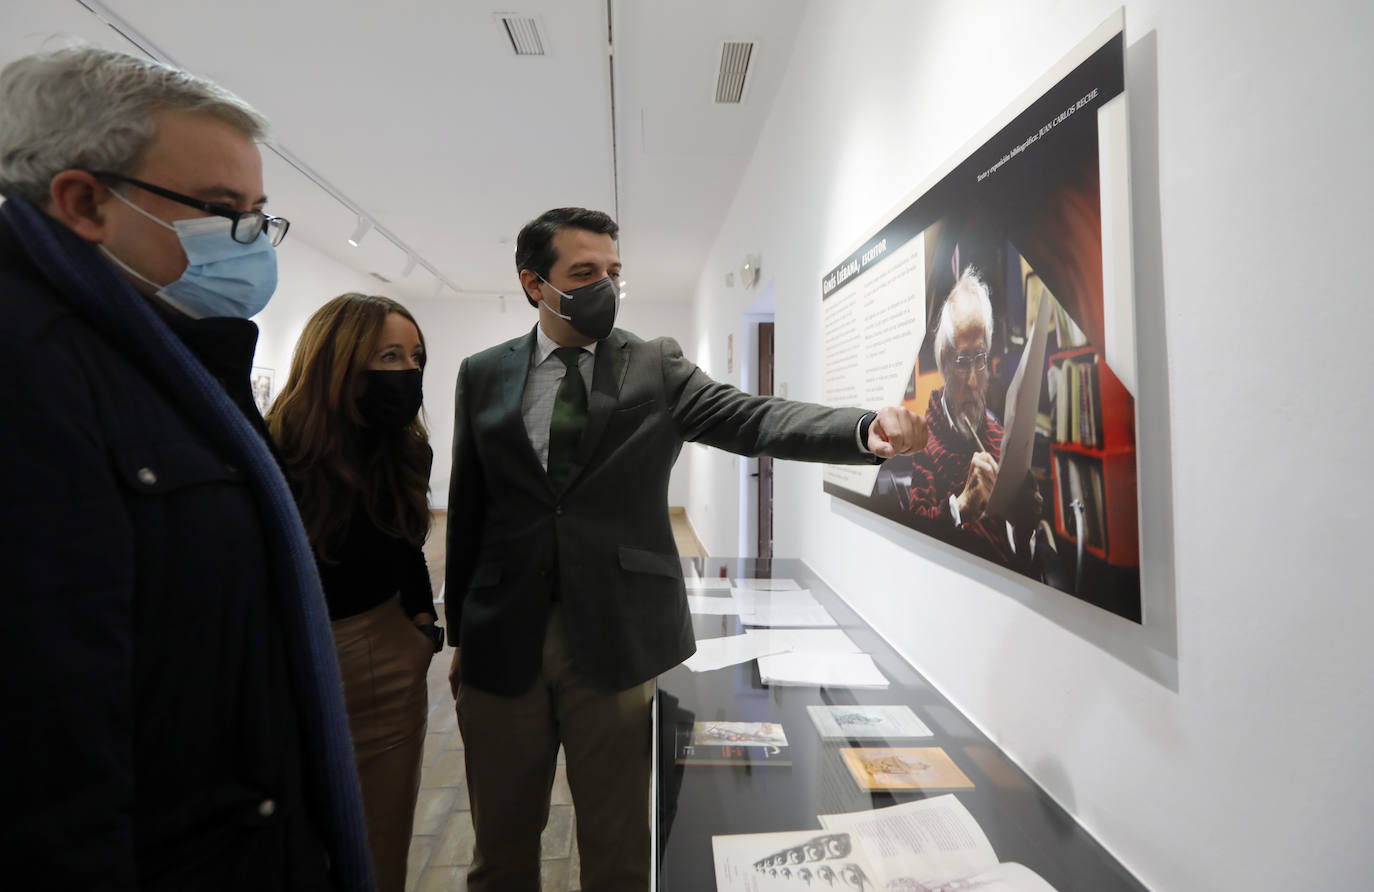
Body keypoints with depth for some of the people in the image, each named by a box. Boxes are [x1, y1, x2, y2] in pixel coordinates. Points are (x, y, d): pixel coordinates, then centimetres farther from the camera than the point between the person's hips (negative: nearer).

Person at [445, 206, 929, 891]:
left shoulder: (658, 367, 0)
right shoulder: (482, 376, 6)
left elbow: (755, 420, -14)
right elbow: (466, 509, 8)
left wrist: (870, 428, -31)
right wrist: (460, 634, 11)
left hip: (619, 640, -2)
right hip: (502, 641, 3)